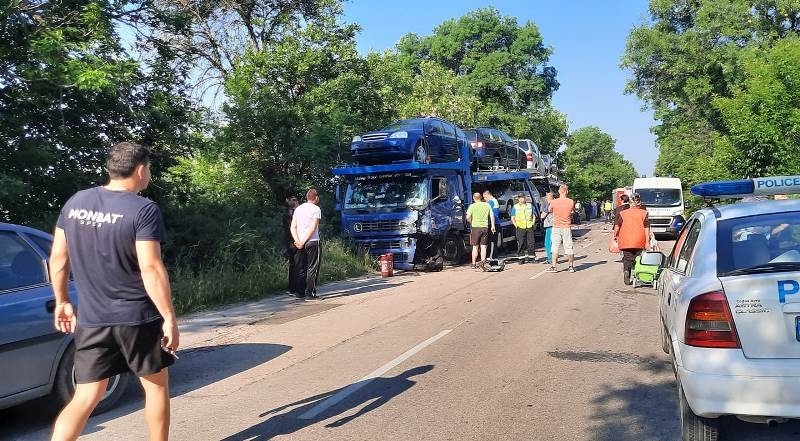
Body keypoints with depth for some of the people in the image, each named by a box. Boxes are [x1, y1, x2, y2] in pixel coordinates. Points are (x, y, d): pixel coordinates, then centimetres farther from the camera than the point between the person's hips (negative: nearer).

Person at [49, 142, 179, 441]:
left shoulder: (75, 202, 4)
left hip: (90, 319, 5)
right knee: (156, 384, 15)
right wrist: (169, 318, -14)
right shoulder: (143, 210, -14)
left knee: (86, 396, 10)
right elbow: (151, 269, -19)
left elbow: (57, 258, 9)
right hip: (137, 317, -4)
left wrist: (62, 301, 20)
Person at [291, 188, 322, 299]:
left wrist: (297, 241, -4)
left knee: (301, 269, 10)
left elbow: (293, 227, 6)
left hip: (300, 243, 6)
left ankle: (300, 292, 11)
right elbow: (313, 228, -14)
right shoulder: (316, 209, -5)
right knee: (312, 268, 0)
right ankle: (309, 293, -2)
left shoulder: (298, 209, 14)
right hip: (312, 242, -6)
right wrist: (303, 241, -13)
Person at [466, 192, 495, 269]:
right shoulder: (487, 205, 7)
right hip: (485, 227, 2)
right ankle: (483, 261, -9)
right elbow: (492, 216, 7)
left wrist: (471, 222, 7)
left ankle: (474, 264, 10)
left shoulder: (472, 206, -4)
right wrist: (493, 226, 14)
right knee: (483, 247, 7)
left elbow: (468, 217, -11)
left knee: (475, 247, 6)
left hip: (475, 227, -2)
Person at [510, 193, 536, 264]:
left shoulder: (530, 206, 12)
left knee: (531, 243, 0)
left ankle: (532, 257, 10)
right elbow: (512, 218, 8)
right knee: (521, 244, -3)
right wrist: (516, 226, -3)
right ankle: (521, 258, 3)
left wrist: (533, 223, 6)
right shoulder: (515, 207, 7)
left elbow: (534, 215, 18)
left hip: (529, 227, 2)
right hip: (520, 228, -2)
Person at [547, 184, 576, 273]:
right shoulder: (571, 202, -6)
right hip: (567, 227, 1)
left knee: (555, 247, 4)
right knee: (569, 247, 9)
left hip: (556, 227, -1)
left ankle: (554, 266, 2)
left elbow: (550, 210, 9)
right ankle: (571, 266, 17)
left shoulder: (553, 202, -10)